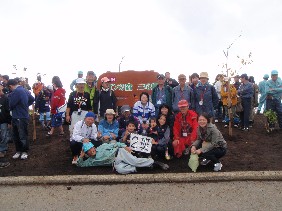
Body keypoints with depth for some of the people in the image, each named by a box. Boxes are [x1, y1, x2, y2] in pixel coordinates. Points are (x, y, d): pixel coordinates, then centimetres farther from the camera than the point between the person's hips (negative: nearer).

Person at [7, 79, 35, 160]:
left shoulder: (16, 92, -20)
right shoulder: (24, 90, 10)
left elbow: (11, 104, -17)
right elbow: (32, 99, 22)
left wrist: (10, 96, 3)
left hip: (21, 118, -10)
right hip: (16, 117, 10)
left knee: (23, 136, 3)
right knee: (16, 135, 16)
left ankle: (25, 151, 15)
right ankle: (18, 151, 25)